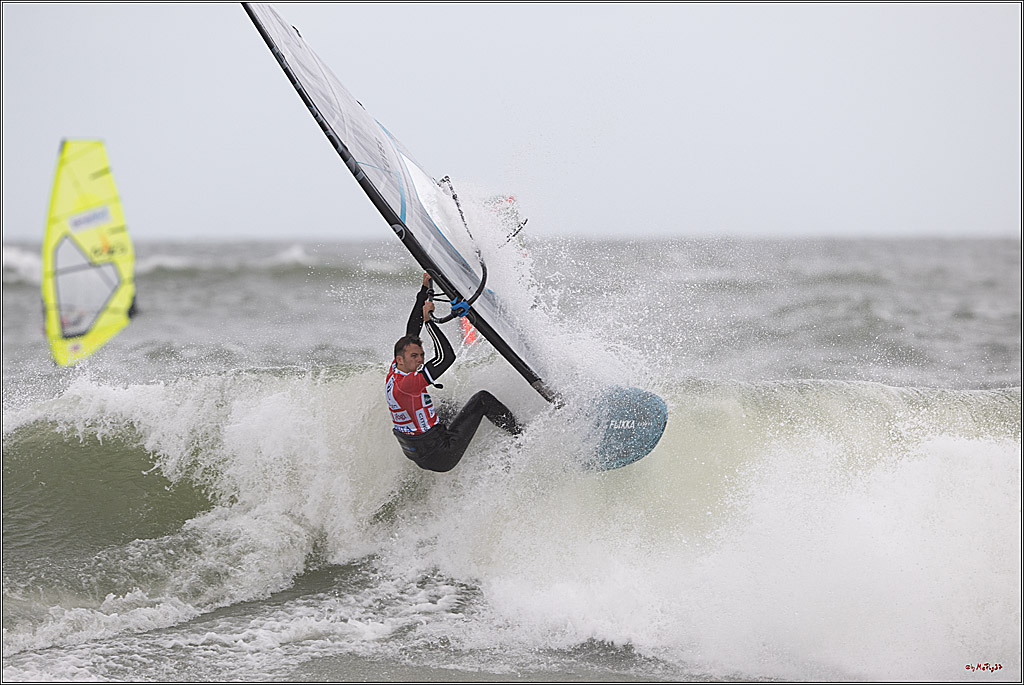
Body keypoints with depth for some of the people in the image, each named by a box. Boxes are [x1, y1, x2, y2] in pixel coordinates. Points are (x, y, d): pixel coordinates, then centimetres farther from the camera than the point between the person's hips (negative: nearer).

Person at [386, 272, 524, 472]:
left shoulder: (395, 372, 2)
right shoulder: (405, 384, -25)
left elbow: (411, 332, 9)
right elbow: (446, 357, -32)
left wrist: (425, 290, 10)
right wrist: (428, 320, -26)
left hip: (419, 457, 9)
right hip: (440, 457, -9)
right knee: (482, 399, -1)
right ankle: (521, 436, 12)